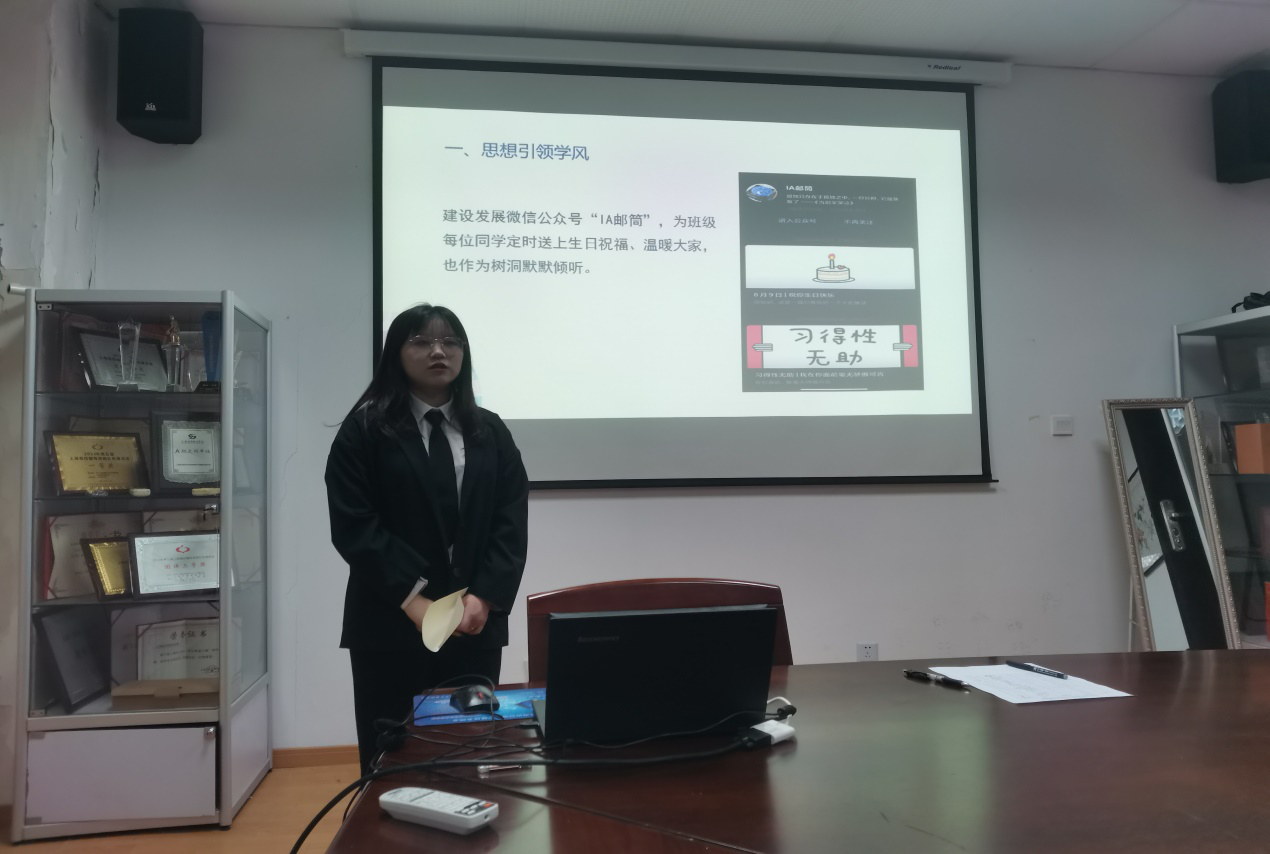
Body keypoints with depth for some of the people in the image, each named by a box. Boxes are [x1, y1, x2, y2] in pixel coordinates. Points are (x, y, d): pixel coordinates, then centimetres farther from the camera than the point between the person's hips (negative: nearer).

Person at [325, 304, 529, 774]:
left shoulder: (490, 432, 12)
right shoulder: (366, 429, 2)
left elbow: (512, 524, 4)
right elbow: (353, 525, -7)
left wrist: (483, 598, -10)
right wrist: (412, 598, -15)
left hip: (477, 623, 3)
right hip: (390, 623, -2)